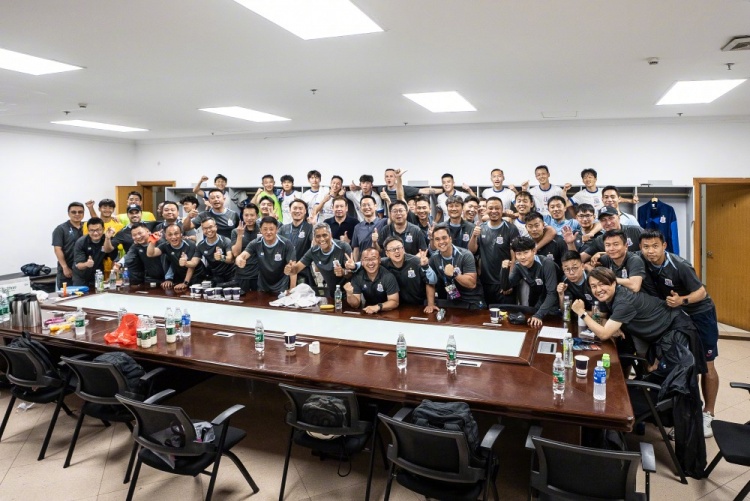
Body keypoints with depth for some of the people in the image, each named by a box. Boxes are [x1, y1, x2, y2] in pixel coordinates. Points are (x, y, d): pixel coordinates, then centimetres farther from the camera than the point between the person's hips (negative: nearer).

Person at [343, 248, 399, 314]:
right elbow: (356, 304, -6)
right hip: (368, 312, 1)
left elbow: (394, 302, -16)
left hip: (387, 313, -1)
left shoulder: (388, 277, -15)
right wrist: (349, 294, -26)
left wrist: (378, 307, -31)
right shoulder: (357, 277, -7)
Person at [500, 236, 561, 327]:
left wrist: (539, 315, -41)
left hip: (553, 307, -5)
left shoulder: (546, 265, -26)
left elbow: (552, 294, -31)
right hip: (535, 307, 5)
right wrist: (505, 270, -26)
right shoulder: (518, 266, -9)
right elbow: (506, 286, -9)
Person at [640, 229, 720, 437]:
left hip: (700, 313, -4)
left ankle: (708, 414, 15)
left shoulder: (680, 266, -30)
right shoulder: (643, 261, -18)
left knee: (706, 365, 2)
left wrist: (682, 300, -42)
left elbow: (701, 292, -23)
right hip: (672, 313, 4)